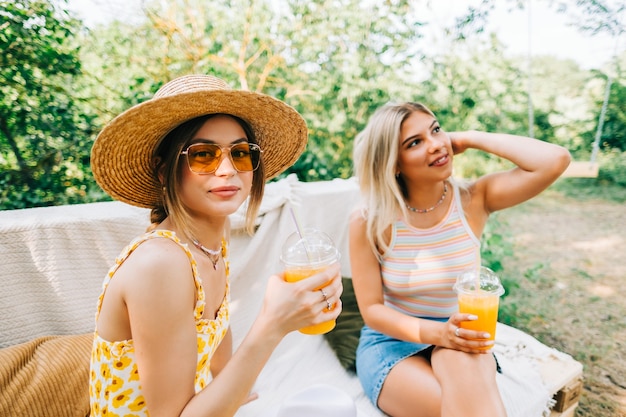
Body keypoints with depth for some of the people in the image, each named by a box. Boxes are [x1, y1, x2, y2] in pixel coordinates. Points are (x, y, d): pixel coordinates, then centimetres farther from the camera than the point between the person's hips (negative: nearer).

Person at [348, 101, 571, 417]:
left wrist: (470, 139, -16)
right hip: (391, 342, -2)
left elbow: (556, 161, -22)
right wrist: (436, 333, -28)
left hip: (460, 342, 2)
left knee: (462, 365, -34)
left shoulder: (473, 199, -9)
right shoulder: (369, 222, -14)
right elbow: (372, 309, -12)